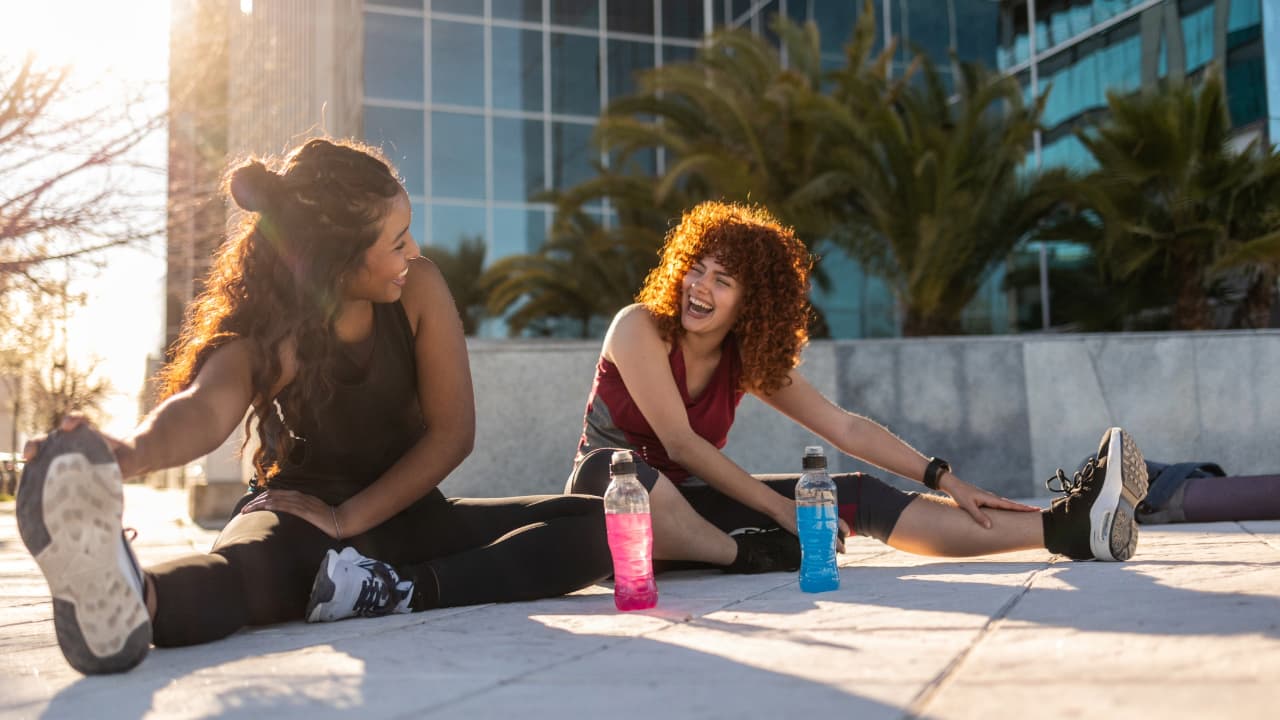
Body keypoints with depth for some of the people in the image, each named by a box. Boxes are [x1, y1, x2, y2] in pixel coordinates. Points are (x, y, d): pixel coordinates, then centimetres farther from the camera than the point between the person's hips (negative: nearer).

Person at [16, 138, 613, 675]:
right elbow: (205, 407, -41)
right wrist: (131, 452, -65)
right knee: (246, 561, -41)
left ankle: (399, 591, -41)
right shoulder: (262, 334, -18)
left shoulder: (418, 290, -11)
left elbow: (453, 430, -11)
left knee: (597, 526, -19)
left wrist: (349, 518, -19)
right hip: (299, 516, -3)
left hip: (404, 513, 4)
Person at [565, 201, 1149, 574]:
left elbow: (846, 427, -1)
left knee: (858, 497, -13)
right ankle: (745, 555, -36)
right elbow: (680, 442, -22)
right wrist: (784, 510, -23)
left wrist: (944, 480, -9)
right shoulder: (640, 328, -15)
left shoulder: (749, 361, 1)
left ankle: (1065, 526, -20)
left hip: (688, 503, 5)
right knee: (611, 467, -44)